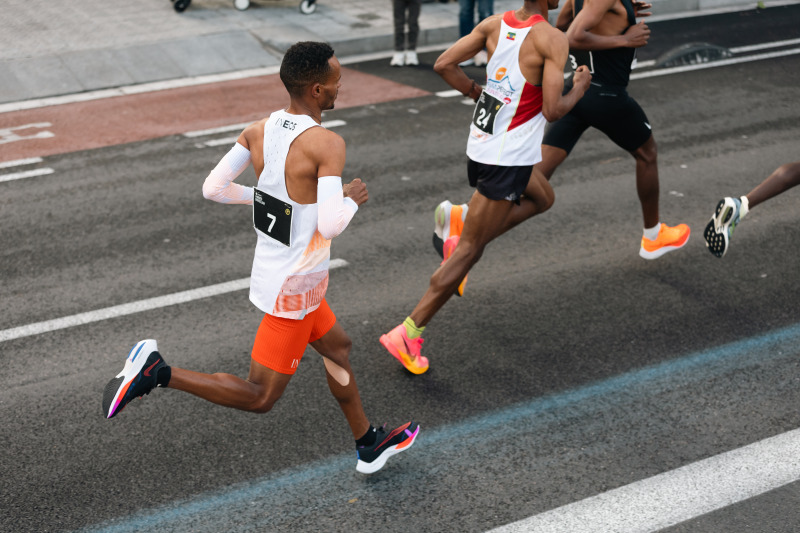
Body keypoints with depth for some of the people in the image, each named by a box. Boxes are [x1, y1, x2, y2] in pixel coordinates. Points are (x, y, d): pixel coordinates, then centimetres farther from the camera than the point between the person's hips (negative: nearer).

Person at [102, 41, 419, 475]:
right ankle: (156, 372, -7)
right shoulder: (327, 144, -24)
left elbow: (213, 188, -2)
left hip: (272, 271, 9)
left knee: (338, 348, 27)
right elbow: (330, 226, -30)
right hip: (294, 288, -9)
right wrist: (350, 199, -9)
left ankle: (370, 445, 43)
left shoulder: (259, 130, -3)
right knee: (259, 398, 2)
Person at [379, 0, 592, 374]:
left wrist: (481, 95, 10)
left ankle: (462, 232, 18)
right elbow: (552, 111, -20)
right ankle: (408, 335, 2)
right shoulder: (553, 40, -17)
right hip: (508, 160, -8)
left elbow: (444, 65, -2)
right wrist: (579, 89, -1)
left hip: (481, 145, 8)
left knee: (542, 199, 32)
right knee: (468, 253, 1)